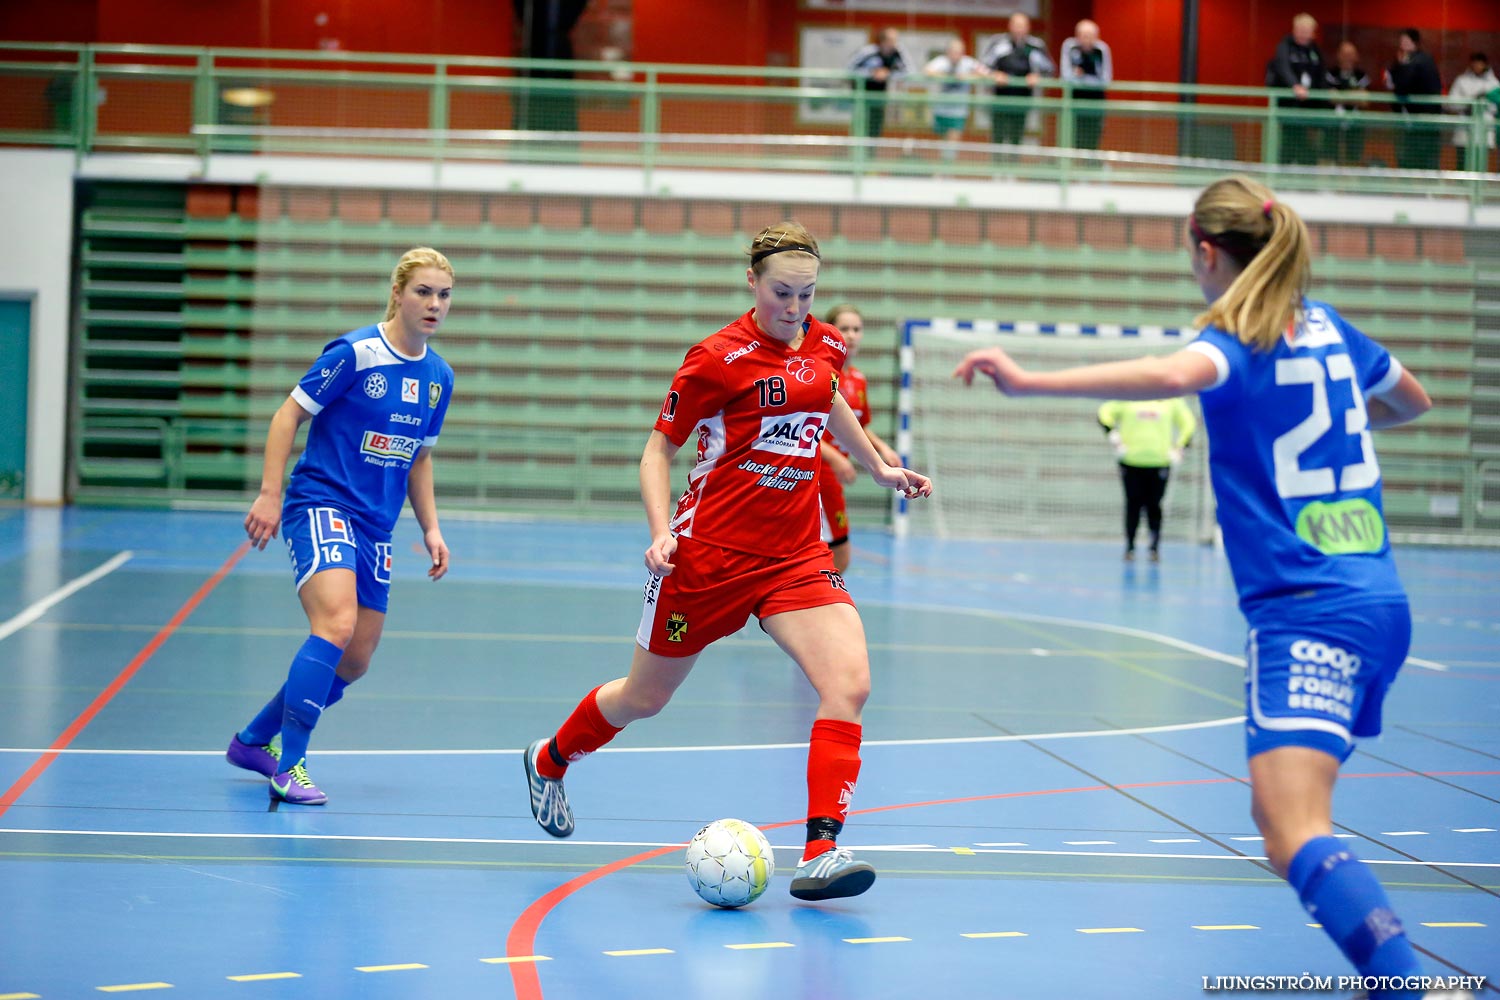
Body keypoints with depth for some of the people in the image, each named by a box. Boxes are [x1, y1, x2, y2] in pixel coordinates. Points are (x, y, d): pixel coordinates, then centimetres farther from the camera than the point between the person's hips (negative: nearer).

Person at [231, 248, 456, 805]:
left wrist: (430, 528, 12)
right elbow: (289, 415, -7)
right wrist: (269, 493, -14)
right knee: (337, 624, -28)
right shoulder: (355, 352, -11)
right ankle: (288, 764, -19)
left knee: (354, 663, 9)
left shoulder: (439, 376, 9)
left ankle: (255, 740, 28)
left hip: (374, 528, 7)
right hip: (320, 504, -7)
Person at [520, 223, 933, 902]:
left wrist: (878, 467, 30)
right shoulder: (718, 358, -12)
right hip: (710, 550, -4)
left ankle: (821, 852, -20)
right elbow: (658, 449, -5)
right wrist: (662, 533, -18)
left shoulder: (824, 346, 4)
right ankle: (548, 762, 42)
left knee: (849, 683, -19)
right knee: (644, 698, 12)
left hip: (795, 554, 4)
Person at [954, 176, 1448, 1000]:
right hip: (1379, 603, 8)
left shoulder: (1236, 339, -7)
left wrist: (1029, 382, -37)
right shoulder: (1326, 325, 15)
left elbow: (1171, 375, -33)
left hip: (1307, 612, -8)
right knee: (1281, 809, 20)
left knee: (1294, 838, -20)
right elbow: (1412, 401, 33)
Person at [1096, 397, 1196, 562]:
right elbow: (1105, 413, 5)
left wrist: (1179, 448, 3)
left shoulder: (1172, 400, 4)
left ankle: (1155, 548, 7)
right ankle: (1129, 547, 10)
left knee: (1154, 506, 0)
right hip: (1131, 461, 0)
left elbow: (1188, 423, 12)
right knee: (1133, 504, 2)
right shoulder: (1127, 396, 2)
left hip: (1160, 461, 0)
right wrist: (1115, 440, -5)